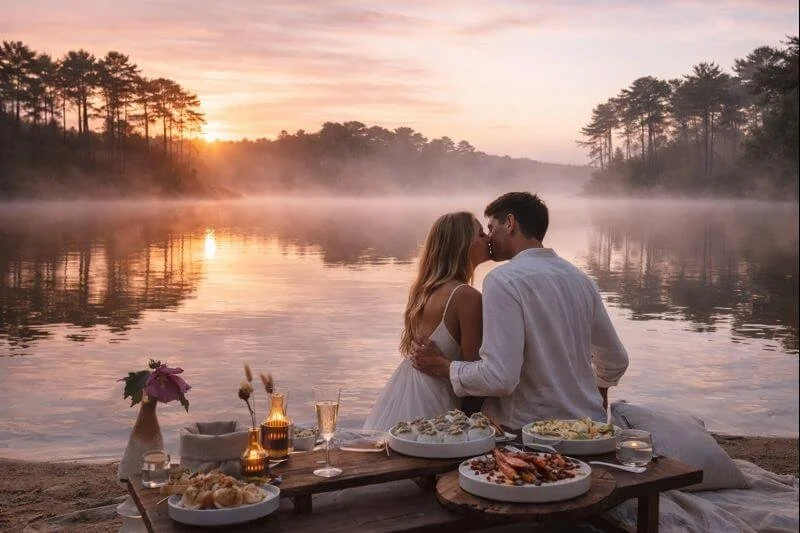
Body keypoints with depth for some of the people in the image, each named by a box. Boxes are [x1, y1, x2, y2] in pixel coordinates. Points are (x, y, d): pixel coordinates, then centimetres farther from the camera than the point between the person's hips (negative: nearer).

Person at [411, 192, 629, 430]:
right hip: (588, 425, 7)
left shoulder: (503, 280, -14)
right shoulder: (581, 279, 8)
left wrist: (441, 366, -6)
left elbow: (500, 377, -22)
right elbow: (617, 361, 18)